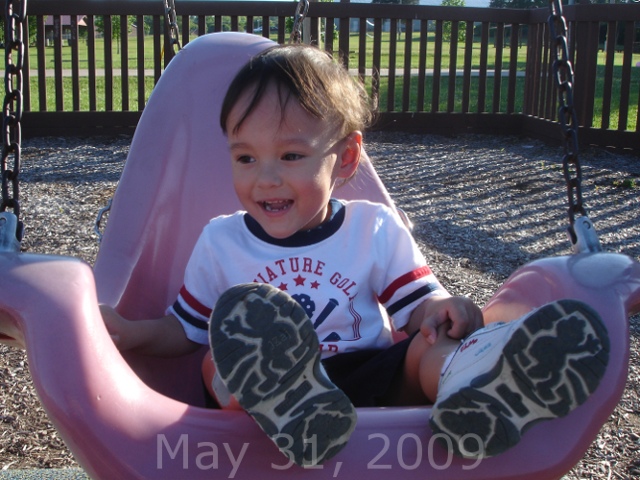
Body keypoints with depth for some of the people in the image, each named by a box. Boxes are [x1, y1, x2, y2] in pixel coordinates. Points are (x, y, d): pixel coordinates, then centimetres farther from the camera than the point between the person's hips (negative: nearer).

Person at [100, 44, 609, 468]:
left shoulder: (377, 230, 6)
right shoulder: (220, 241, 10)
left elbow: (419, 307, 4)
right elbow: (187, 329, 17)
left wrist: (445, 310, -20)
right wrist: (130, 332, -3)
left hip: (370, 378, 0)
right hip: (269, 384, 0)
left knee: (434, 345, -25)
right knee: (234, 346, -29)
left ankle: (475, 381, -62)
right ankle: (284, 407, -63)